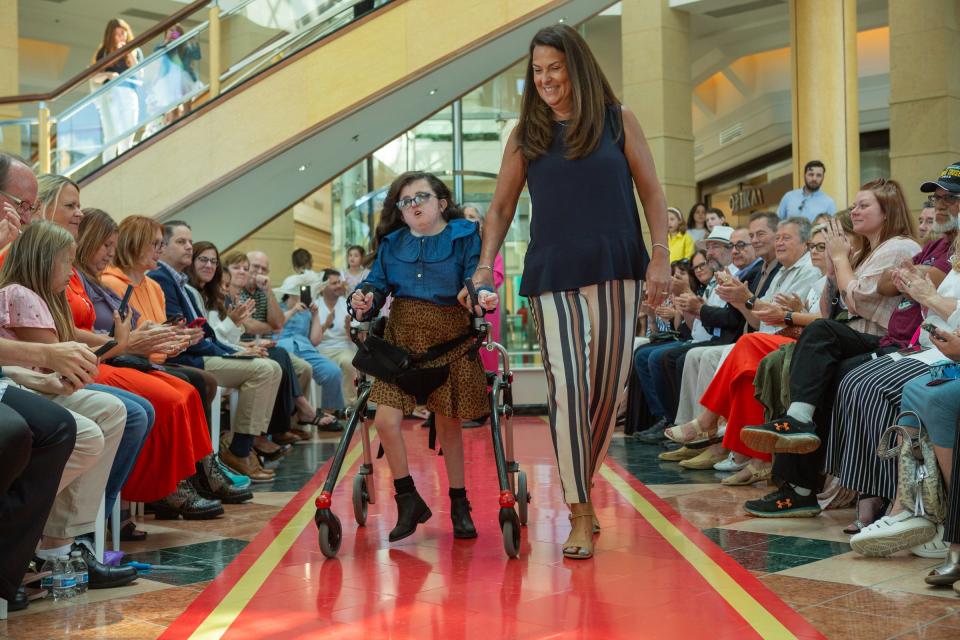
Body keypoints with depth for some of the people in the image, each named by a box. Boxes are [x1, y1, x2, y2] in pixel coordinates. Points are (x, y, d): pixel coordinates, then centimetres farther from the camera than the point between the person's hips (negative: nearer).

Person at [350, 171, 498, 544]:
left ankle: (459, 504, 25)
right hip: (401, 339, 2)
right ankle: (408, 500, 7)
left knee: (448, 425, 7)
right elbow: (377, 283, 3)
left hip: (450, 341, -2)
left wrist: (483, 296, -34)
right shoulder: (392, 244, 9)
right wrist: (364, 302, -20)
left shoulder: (465, 237, 0)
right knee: (386, 420, -11)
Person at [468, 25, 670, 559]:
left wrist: (661, 255, -4)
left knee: (610, 388, 2)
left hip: (616, 271, 0)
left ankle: (582, 487, 22)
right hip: (552, 275, 0)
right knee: (567, 387, -11)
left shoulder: (617, 119, 6)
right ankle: (580, 514, -8)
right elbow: (501, 207, 11)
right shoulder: (526, 135, 9)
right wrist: (485, 268, 0)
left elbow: (651, 191, 5)